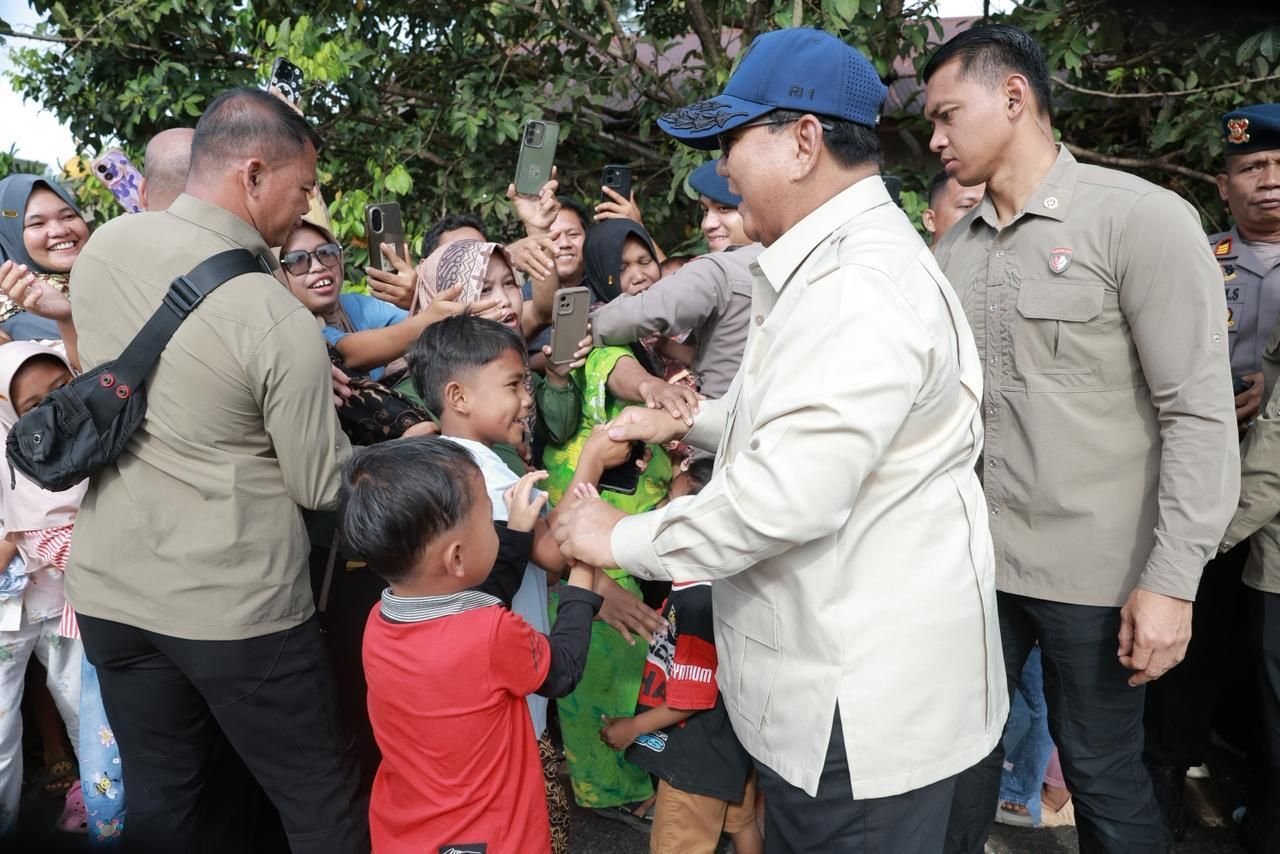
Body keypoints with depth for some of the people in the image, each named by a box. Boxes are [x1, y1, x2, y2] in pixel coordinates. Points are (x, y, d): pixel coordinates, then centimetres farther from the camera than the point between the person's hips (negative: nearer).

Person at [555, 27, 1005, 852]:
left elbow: (788, 495, -31)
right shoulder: (830, 261, 11)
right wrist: (689, 421, 12)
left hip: (867, 696, -10)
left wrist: (622, 540, -18)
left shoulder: (862, 286, -25)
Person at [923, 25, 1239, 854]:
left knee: (1102, 771, 11)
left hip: (1093, 568, -5)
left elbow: (1200, 415, -13)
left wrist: (1171, 579, -17)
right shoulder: (954, 247, 8)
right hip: (971, 556, 5)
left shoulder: (1139, 218, -10)